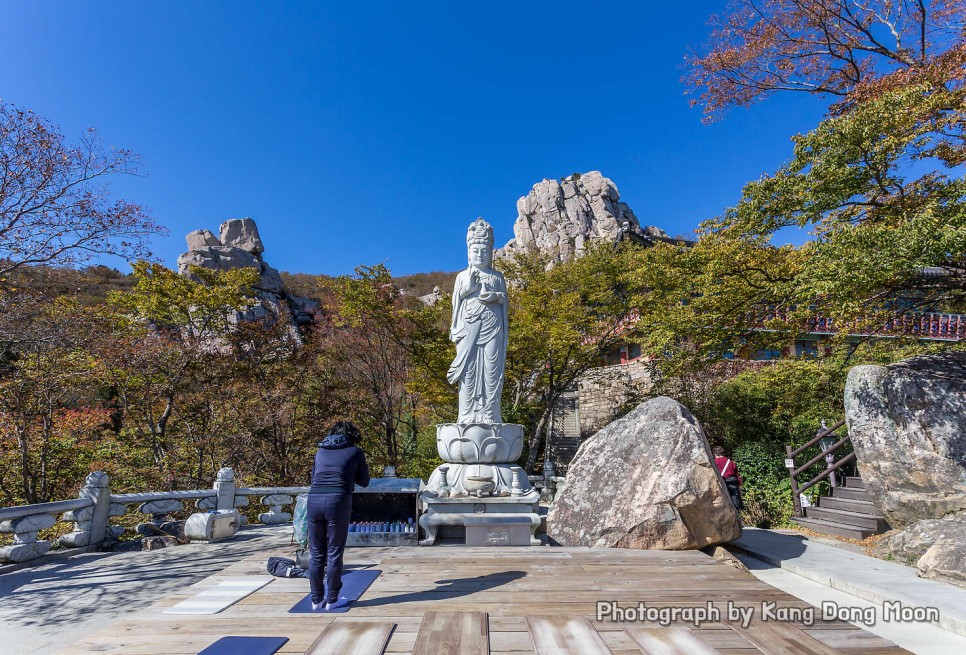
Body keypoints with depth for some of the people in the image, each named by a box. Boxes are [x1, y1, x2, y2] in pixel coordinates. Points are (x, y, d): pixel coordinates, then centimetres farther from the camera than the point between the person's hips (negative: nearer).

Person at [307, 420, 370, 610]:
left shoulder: (321, 451, 19)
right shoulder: (355, 451, 10)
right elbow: (364, 481, 17)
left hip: (314, 499, 4)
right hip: (338, 500, -3)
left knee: (316, 554, 14)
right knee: (334, 553, 8)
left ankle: (317, 600, 22)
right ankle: (332, 600, 16)